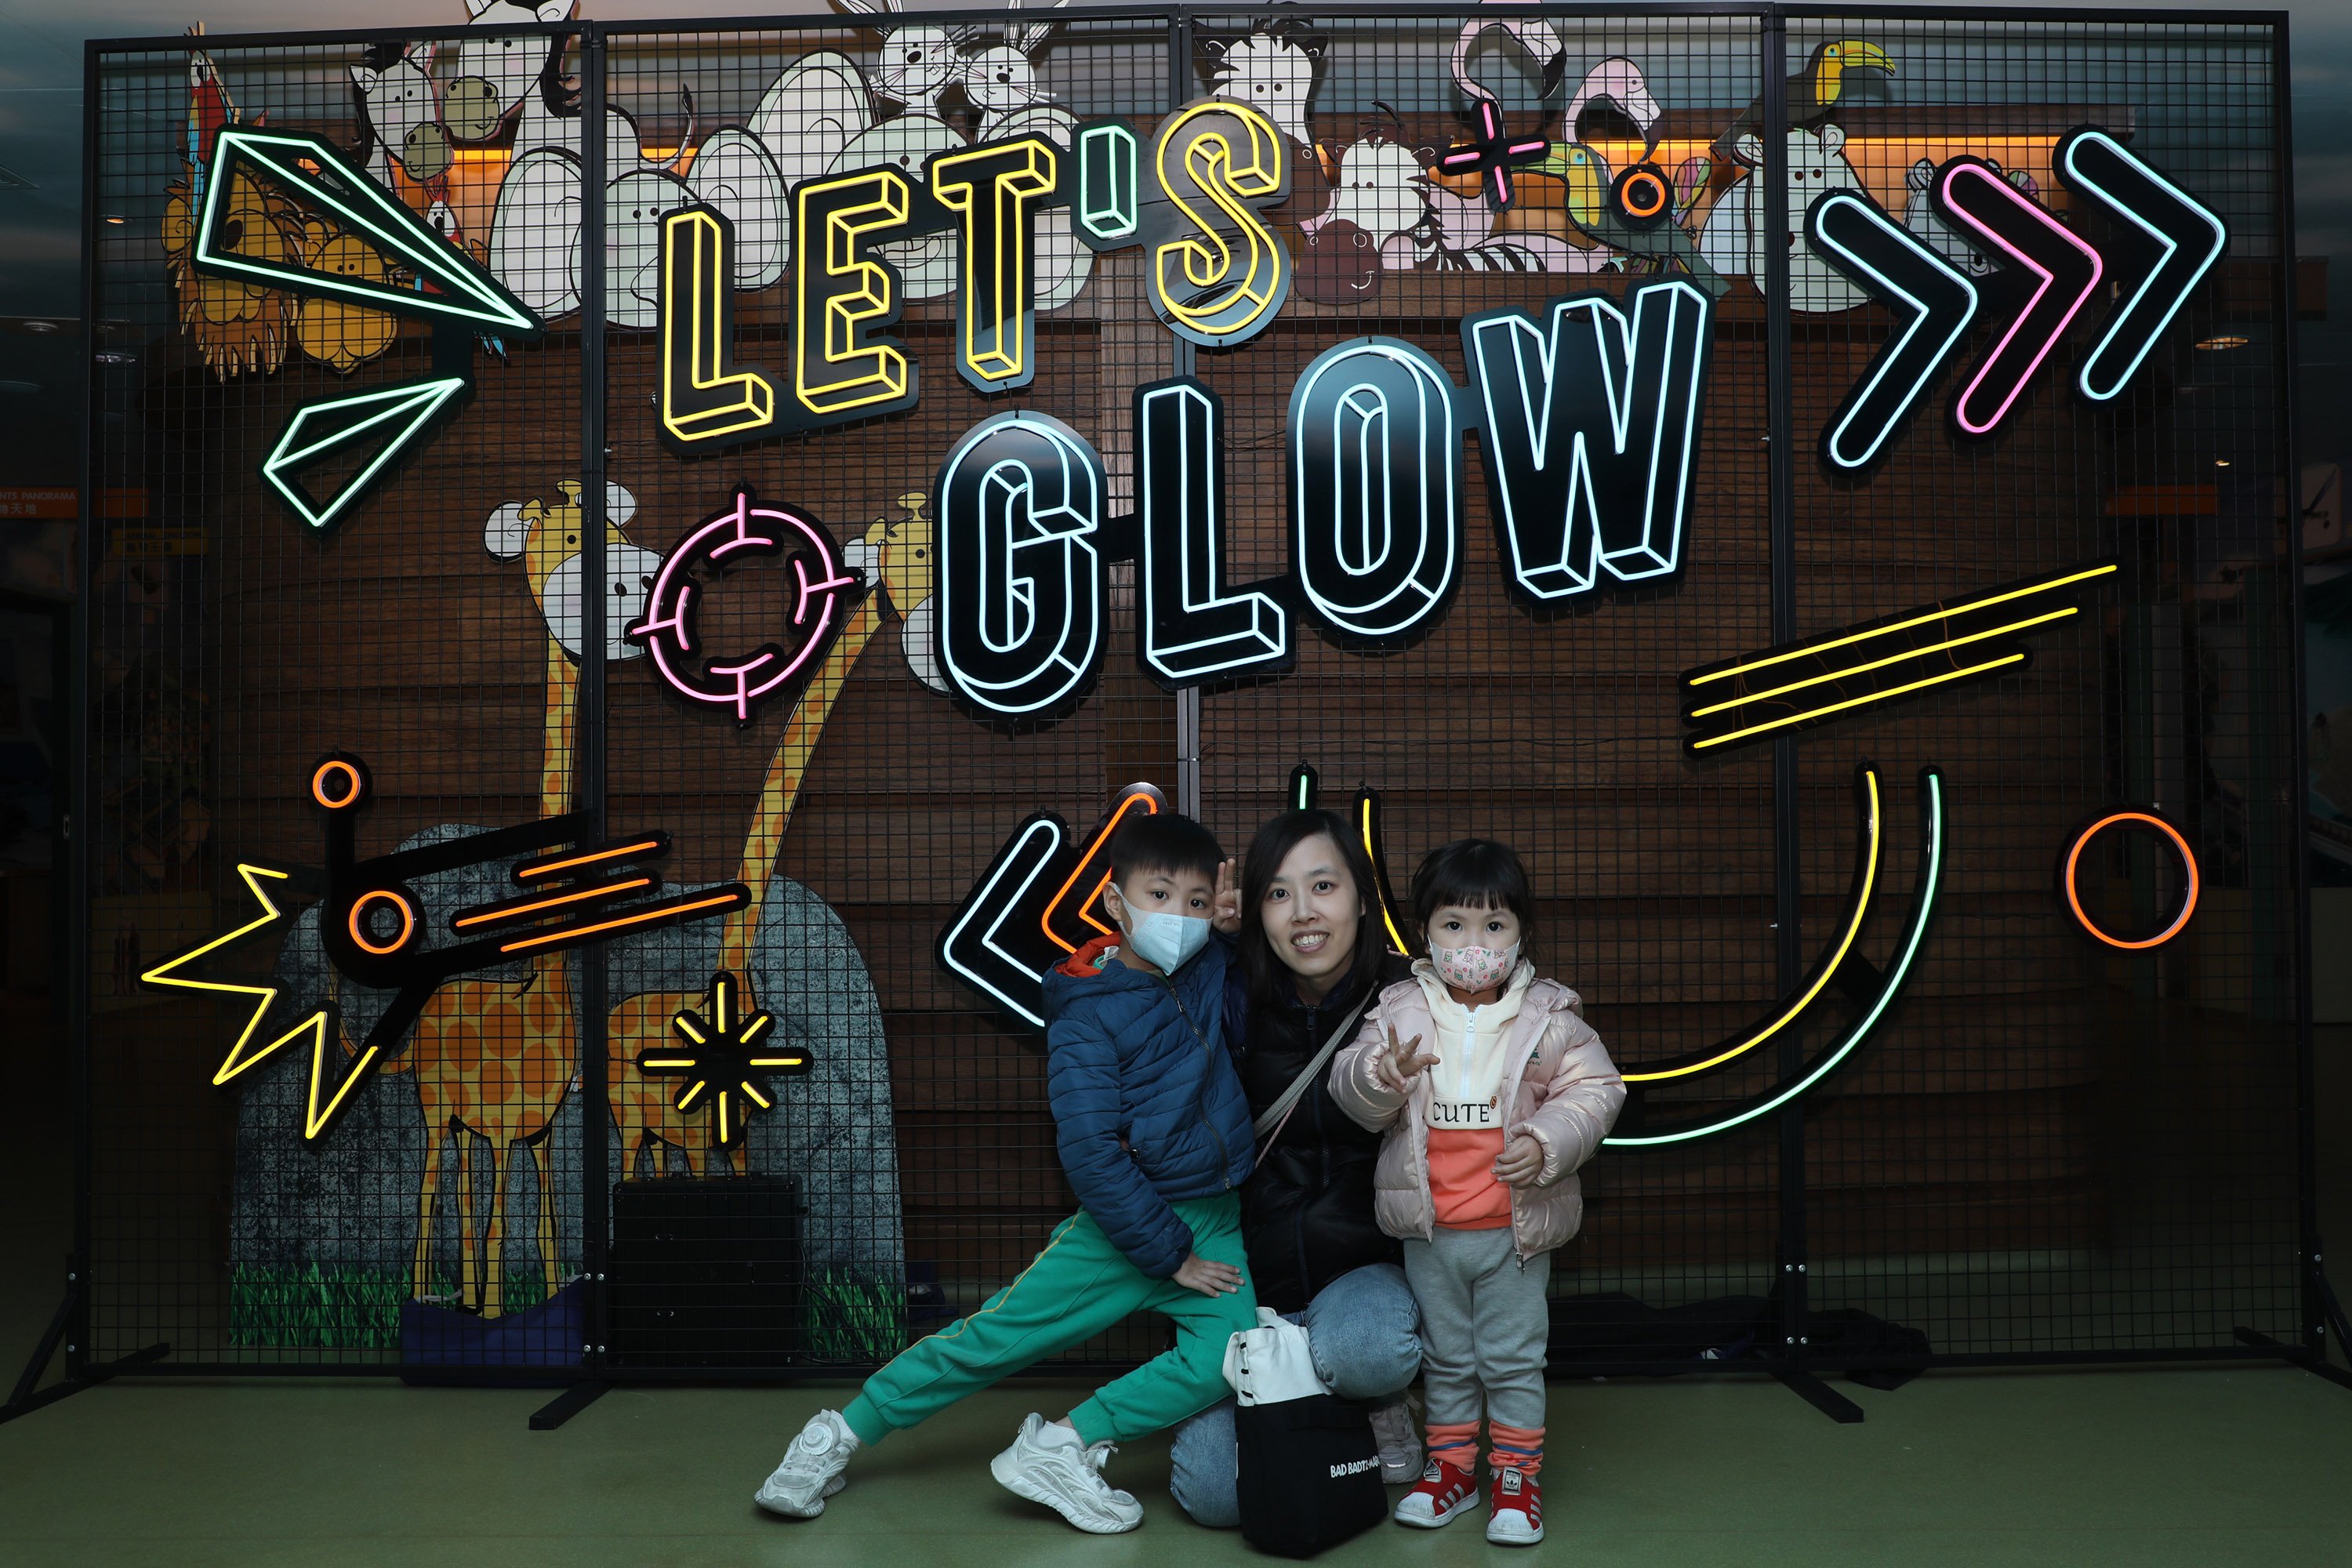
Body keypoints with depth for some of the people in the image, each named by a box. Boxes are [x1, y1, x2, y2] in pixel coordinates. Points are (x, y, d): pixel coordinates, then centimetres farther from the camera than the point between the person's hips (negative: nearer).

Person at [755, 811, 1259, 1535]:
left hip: (1217, 1223, 4)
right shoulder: (1086, 1018, -12)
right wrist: (1168, 1254, -16)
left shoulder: (1216, 972, 3)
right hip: (1126, 1225, -4)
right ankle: (841, 1435, 19)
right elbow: (1092, 1155, -16)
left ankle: (1063, 1446, -11)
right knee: (989, 1338, -1)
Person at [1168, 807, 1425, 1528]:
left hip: (1367, 1266, -2)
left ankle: (1380, 1407, 1)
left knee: (1366, 1348, -38)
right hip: (1252, 1277, 2)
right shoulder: (1233, 1002, -4)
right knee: (1212, 1493, -14)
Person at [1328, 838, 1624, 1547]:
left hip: (1516, 1227, -1)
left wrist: (1547, 1143, -19)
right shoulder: (1400, 1011, -3)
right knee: (1445, 1356, 17)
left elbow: (1594, 1091, -4)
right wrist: (1381, 1076, -26)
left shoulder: (1549, 1016, -5)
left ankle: (1516, 1474, 25)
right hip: (1428, 1228, 2)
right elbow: (1352, 1095, -4)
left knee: (1514, 1359, 9)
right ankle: (1451, 1464, 32)